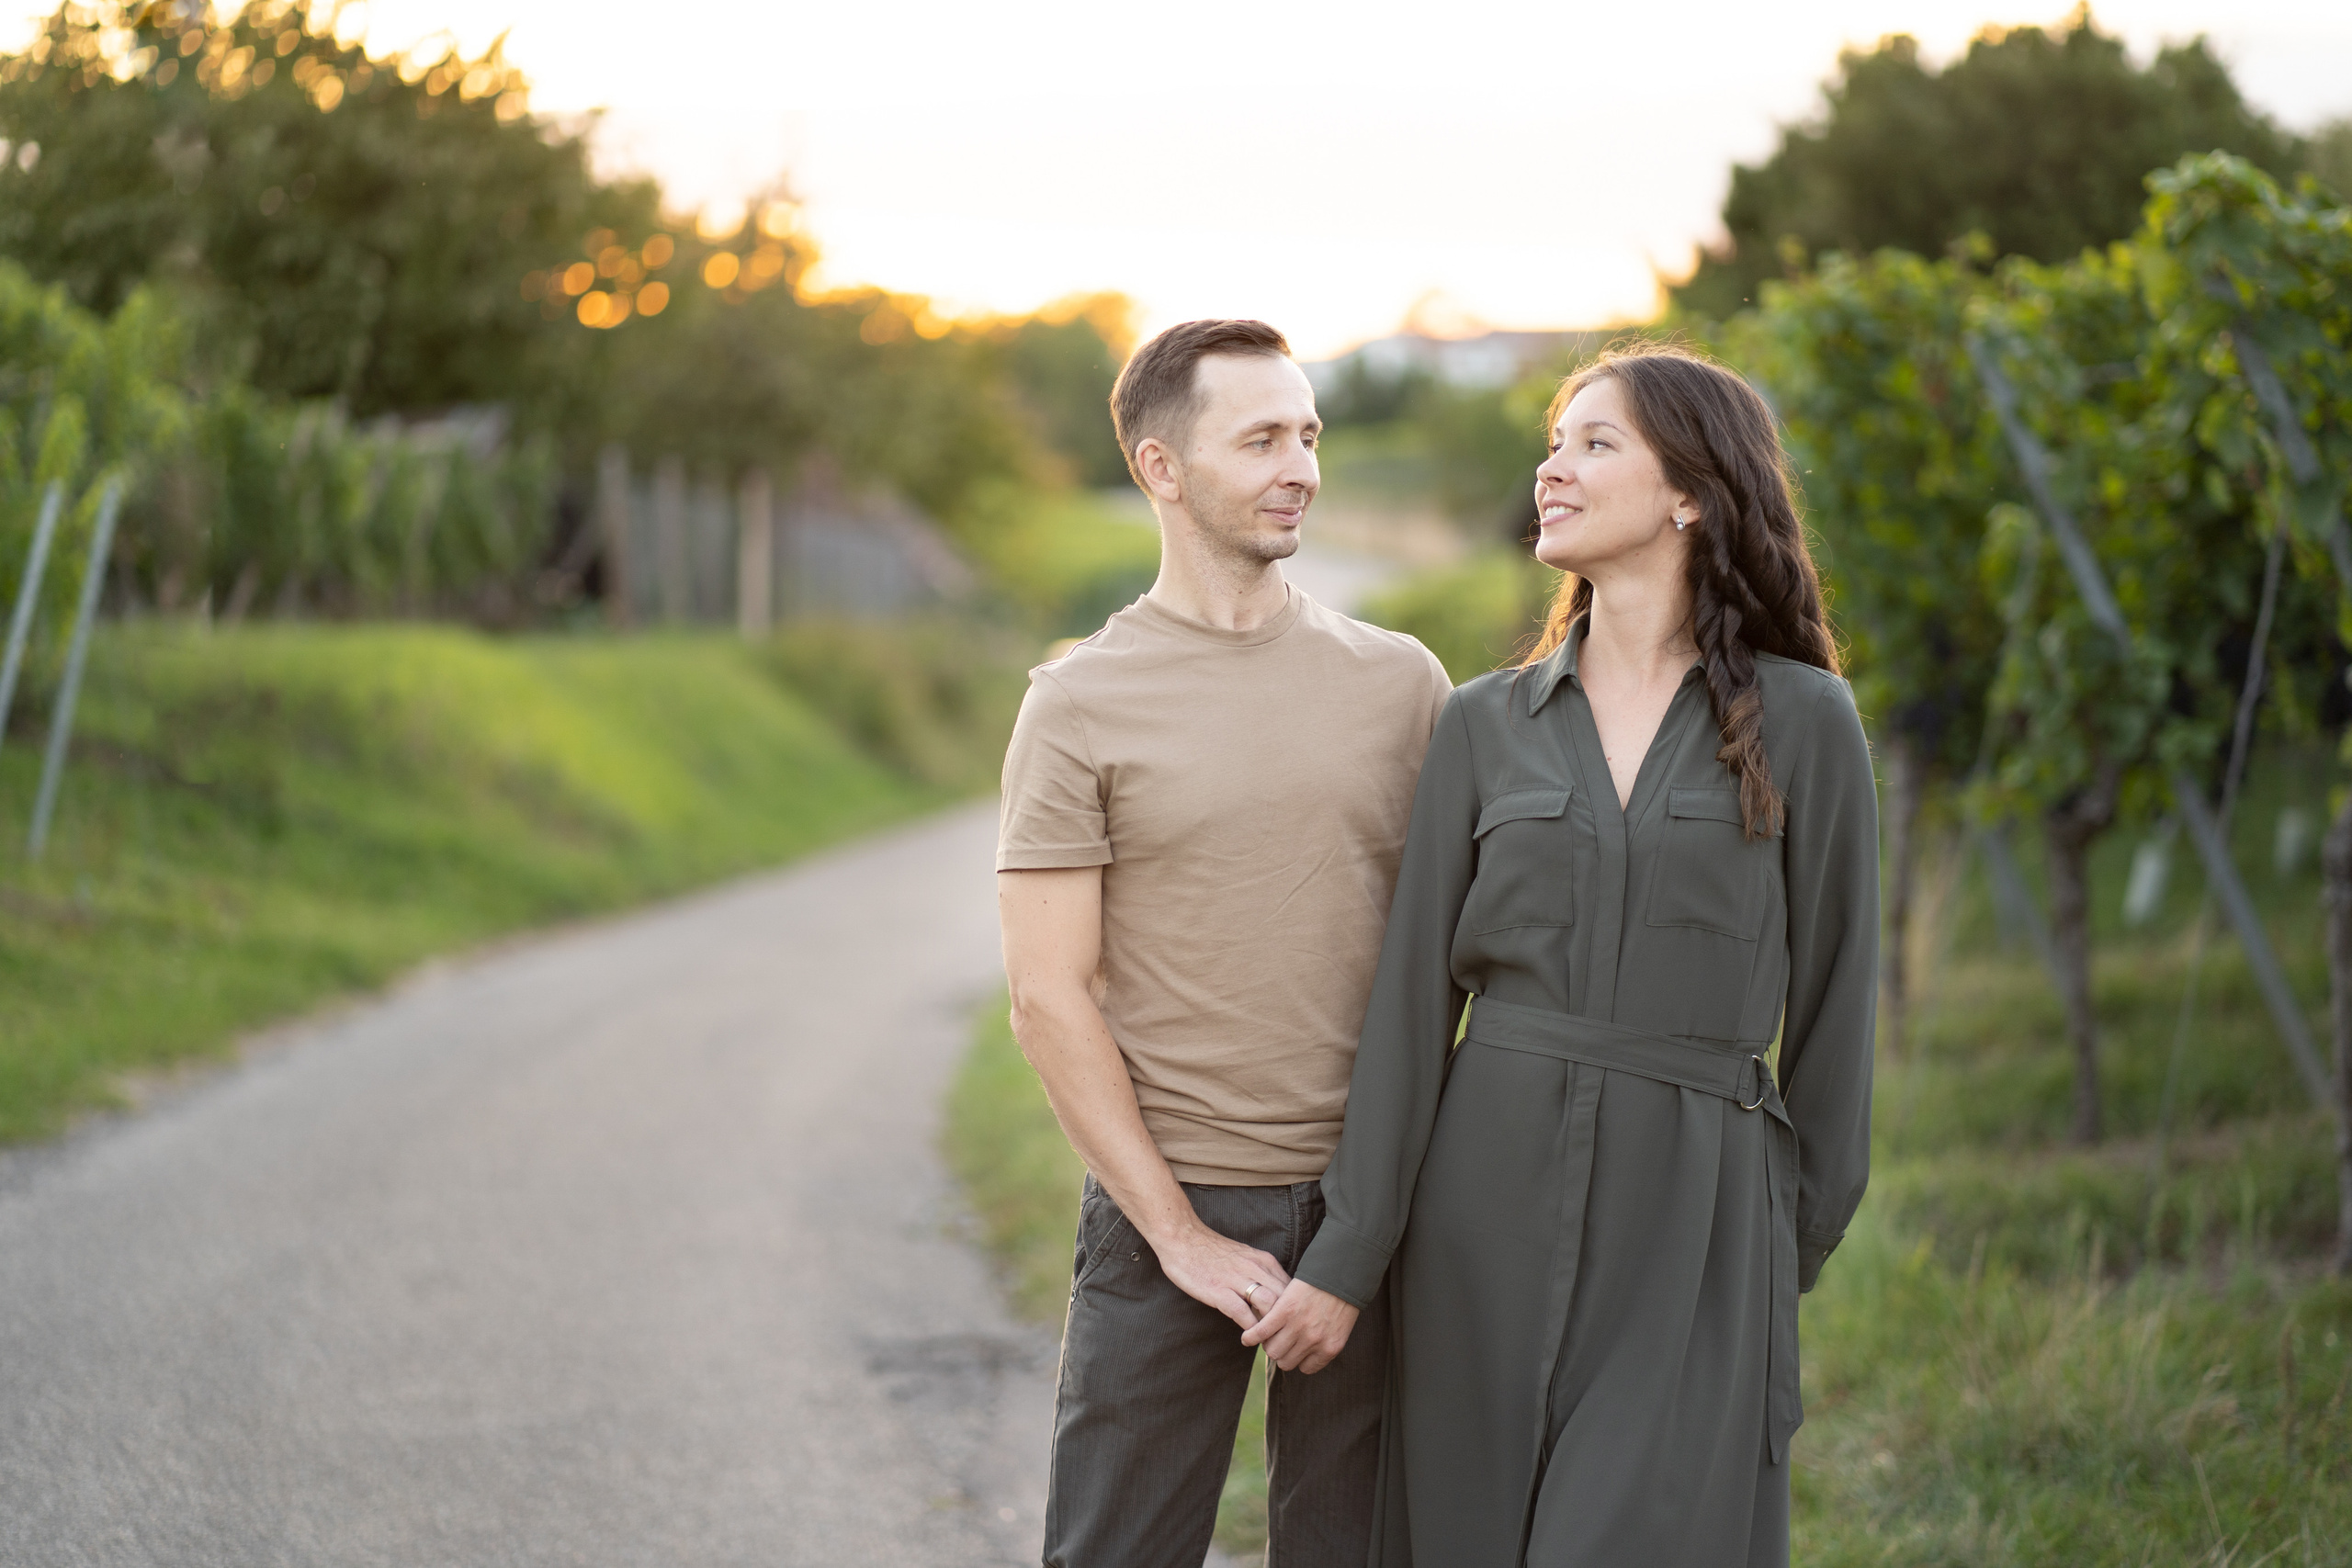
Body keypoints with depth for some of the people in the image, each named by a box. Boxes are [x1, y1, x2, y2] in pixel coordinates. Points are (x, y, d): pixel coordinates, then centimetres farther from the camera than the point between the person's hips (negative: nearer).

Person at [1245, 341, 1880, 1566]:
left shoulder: (1801, 723, 0)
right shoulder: (1485, 725, 7)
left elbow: (1830, 996, 4)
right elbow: (1413, 994, 4)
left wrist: (1801, 1240, 6)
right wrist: (1348, 1254, 0)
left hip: (1694, 1211, -3)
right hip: (1487, 1193, 3)